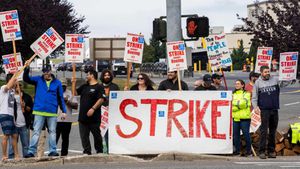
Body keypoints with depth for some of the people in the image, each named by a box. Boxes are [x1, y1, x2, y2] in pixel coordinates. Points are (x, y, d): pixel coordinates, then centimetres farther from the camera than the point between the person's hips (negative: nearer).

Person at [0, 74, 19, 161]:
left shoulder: (12, 90, 19)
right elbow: (8, 86, -31)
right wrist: (15, 75, -24)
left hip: (11, 116, 9)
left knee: (14, 135, 9)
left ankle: (16, 155, 12)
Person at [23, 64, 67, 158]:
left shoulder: (57, 83, 6)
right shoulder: (38, 80, 6)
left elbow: (61, 98, 8)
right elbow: (26, 79, -3)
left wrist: (64, 111, 4)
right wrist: (26, 68, -20)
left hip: (52, 112, 1)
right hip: (39, 111, -1)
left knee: (52, 132, 5)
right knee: (36, 131, -3)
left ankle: (53, 151, 10)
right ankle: (31, 151, -5)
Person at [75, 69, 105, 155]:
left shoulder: (99, 87, -5)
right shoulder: (84, 86, 18)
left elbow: (101, 99, -15)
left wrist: (93, 108, -23)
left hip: (94, 117, -7)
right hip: (83, 116, 7)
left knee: (96, 135, 2)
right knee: (84, 136, 3)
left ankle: (99, 151, 12)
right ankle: (87, 151, 6)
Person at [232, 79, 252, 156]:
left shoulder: (246, 94, 3)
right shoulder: (233, 94, 19)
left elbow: (243, 102, -13)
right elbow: (231, 106, 10)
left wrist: (234, 102, -6)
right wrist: (239, 105, -6)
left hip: (244, 118, -5)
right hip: (235, 118, 5)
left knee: (246, 134, -5)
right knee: (235, 134, 3)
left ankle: (248, 150, 3)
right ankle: (237, 150, 11)